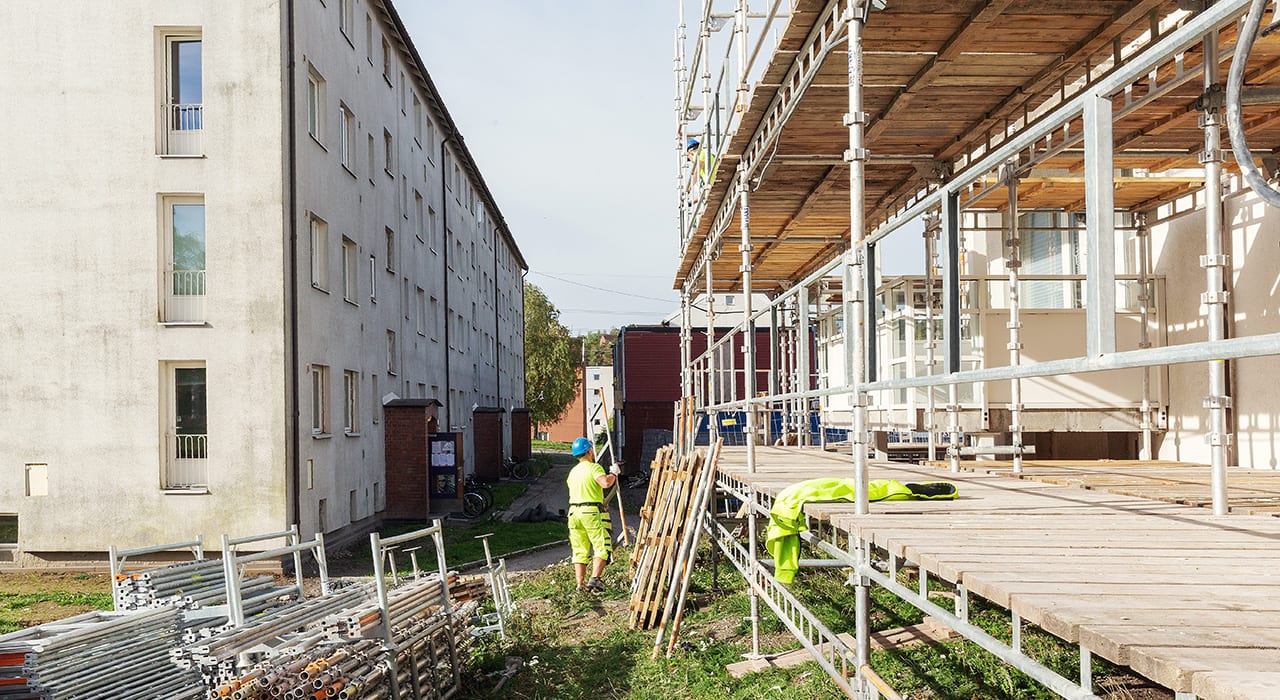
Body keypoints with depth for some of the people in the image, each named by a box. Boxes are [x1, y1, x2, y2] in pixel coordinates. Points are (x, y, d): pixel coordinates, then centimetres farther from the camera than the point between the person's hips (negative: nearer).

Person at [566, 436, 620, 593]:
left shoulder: (573, 471, 17)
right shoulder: (594, 467, -6)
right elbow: (606, 483, -23)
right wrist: (613, 473, -5)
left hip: (574, 512, 7)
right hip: (592, 512, -6)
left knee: (579, 551, 10)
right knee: (602, 548, -1)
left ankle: (580, 585, 9)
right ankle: (594, 579, -16)